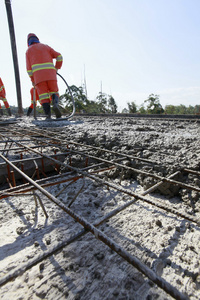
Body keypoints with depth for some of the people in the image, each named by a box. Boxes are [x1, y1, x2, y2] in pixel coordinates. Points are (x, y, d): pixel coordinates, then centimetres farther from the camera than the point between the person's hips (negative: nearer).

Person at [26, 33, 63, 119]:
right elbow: (59, 56, 12)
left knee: (43, 96, -3)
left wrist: (32, 80, 18)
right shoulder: (46, 47, 25)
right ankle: (55, 104, -28)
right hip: (50, 74, 1)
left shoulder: (28, 51, 20)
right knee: (54, 93, 6)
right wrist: (56, 68, 23)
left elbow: (29, 68, 10)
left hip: (38, 75, -1)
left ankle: (48, 115, -20)